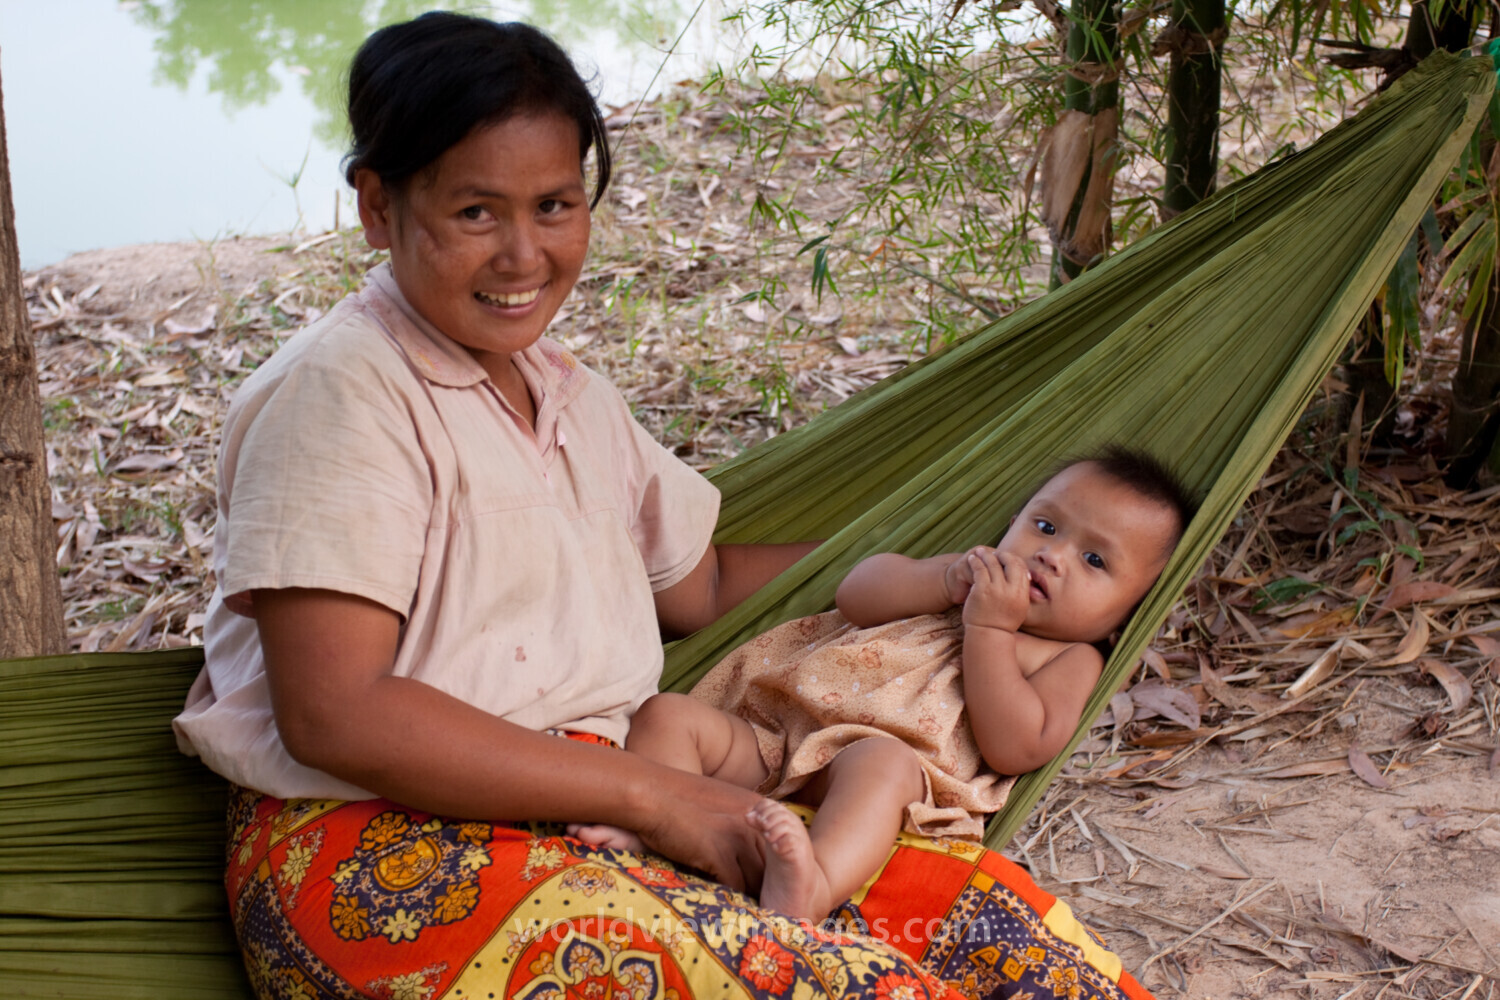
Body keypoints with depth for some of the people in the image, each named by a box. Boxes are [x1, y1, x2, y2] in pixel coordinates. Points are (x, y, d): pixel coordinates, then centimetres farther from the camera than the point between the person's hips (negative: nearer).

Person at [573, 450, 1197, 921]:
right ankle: (639, 831, -32)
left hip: (905, 762, -6)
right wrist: (947, 578, -2)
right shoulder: (972, 577, 30)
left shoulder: (1068, 659, 15)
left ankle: (810, 891, -65)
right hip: (772, 734, 7)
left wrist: (989, 628, -6)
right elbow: (856, 595, 13)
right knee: (667, 714, -11)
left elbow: (1015, 748, -6)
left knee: (876, 761, -41)